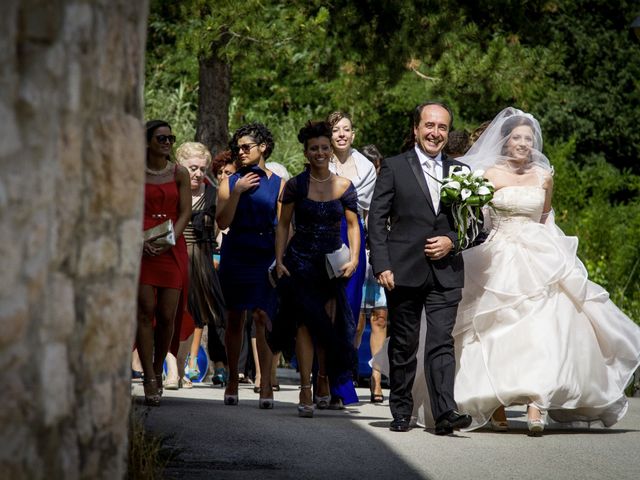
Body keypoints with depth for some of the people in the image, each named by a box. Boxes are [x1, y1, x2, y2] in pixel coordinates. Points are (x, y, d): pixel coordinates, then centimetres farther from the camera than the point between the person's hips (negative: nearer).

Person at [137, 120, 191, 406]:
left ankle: (158, 370, 18)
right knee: (145, 311, -10)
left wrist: (169, 239, -14)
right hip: (141, 250, -1)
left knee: (167, 315, -2)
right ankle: (149, 381, -10)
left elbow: (185, 213, 2)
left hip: (172, 250, 1)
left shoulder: (179, 174, 7)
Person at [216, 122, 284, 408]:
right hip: (235, 254, 2)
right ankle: (232, 379, 13)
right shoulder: (230, 183, 9)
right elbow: (222, 222, -1)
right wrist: (237, 192, -11)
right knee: (234, 318, 4)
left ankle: (265, 383, -11)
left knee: (263, 317, -9)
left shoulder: (277, 184, 6)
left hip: (266, 255, -2)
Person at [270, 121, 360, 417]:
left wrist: (354, 259, -3)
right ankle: (305, 392, -14)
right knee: (305, 324, -10)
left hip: (332, 264, 2)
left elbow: (353, 225, 9)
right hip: (301, 261, -2)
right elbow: (283, 225, 4)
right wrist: (279, 260, -4)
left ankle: (324, 382, 26)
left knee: (327, 326, 6)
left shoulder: (345, 187, 3)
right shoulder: (295, 186, 0)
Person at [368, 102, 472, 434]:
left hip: (445, 273, 1)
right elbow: (376, 219, -1)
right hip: (404, 272, -1)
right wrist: (381, 266, -9)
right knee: (403, 345, 7)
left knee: (442, 342, -9)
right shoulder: (394, 167, 4)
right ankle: (401, 412, 17)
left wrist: (452, 241, -5)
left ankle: (445, 413, -17)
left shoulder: (459, 171, 12)